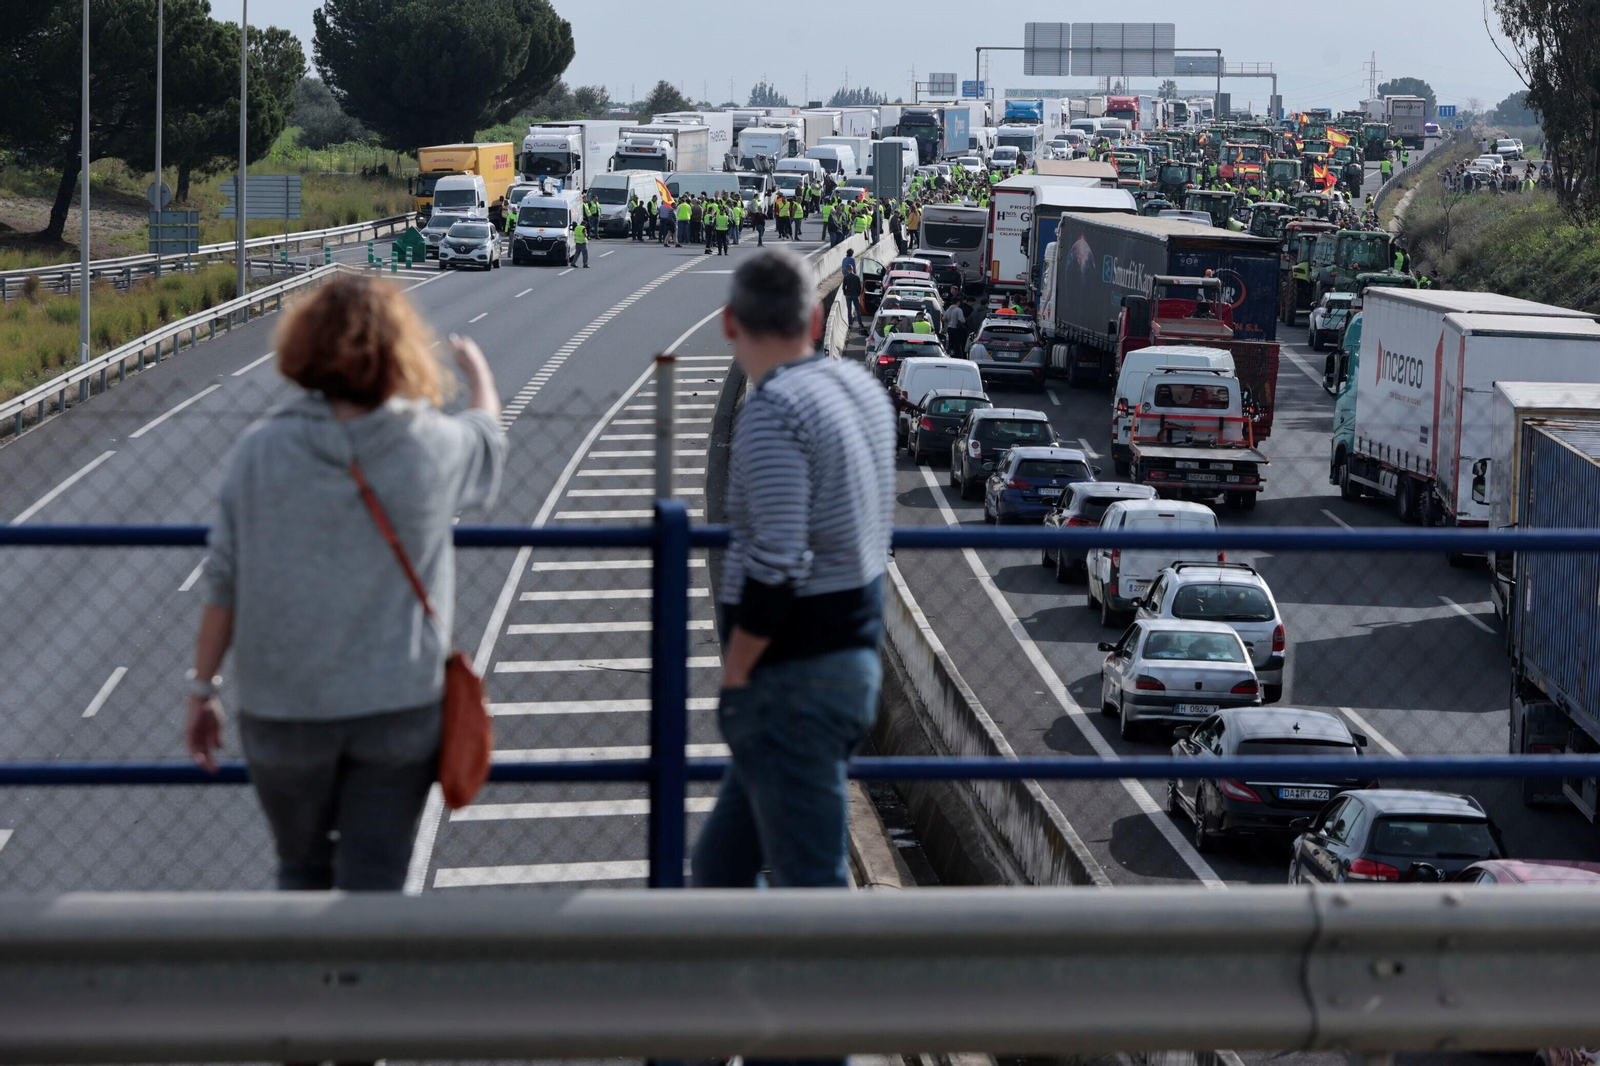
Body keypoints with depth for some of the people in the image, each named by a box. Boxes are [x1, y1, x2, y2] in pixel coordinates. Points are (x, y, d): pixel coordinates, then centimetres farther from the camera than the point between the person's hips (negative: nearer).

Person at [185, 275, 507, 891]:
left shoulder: (261, 450, -7)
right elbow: (488, 436, 19)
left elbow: (224, 580, -5)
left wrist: (203, 687, 6)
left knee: (302, 872, 20)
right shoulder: (434, 446, -6)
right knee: (374, 887, 4)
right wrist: (478, 372, 41)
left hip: (283, 710, 1)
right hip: (399, 703, -1)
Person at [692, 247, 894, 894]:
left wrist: (734, 678, -14)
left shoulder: (771, 411, -18)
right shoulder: (862, 387, 10)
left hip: (793, 676, -9)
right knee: (720, 864, 19)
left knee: (808, 879, -4)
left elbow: (777, 565, -24)